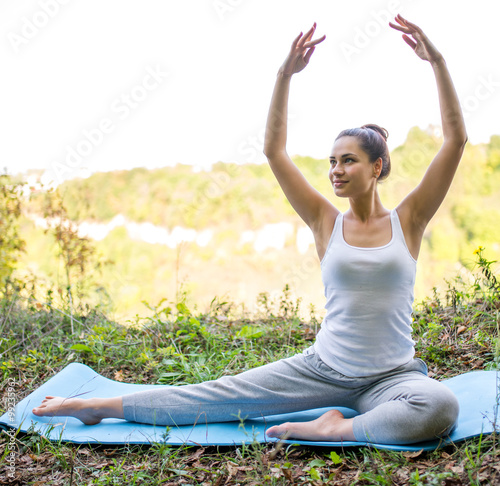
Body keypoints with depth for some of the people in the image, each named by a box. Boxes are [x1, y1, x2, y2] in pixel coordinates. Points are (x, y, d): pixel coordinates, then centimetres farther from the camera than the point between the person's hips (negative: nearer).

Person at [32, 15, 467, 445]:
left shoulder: (407, 222, -1)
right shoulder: (327, 223, 1)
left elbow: (456, 139, -6)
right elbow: (274, 150, -4)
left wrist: (436, 62, -11)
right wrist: (285, 75, -11)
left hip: (392, 375, 0)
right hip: (324, 367, 1)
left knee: (440, 406, -34)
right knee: (226, 395, -4)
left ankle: (337, 429, -24)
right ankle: (101, 405, 4)